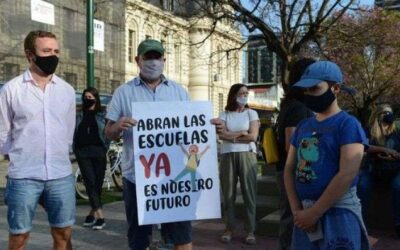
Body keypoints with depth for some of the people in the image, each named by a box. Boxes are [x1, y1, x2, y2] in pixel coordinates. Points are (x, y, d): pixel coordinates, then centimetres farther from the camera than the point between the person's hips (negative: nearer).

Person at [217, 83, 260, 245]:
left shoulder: (251, 113, 7)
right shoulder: (224, 114, 9)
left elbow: (253, 136, -5)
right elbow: (222, 135, -6)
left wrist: (231, 136, -4)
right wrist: (241, 133, -8)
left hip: (247, 155, -1)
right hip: (227, 156, 1)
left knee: (249, 193, -2)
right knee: (228, 193, 2)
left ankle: (250, 230, 4)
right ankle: (229, 228, 11)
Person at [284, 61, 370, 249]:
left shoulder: (348, 124, -8)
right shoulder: (303, 126, 11)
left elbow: (347, 175, -17)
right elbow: (289, 168, 8)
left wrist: (313, 213, -15)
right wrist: (296, 210, -5)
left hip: (338, 212, -6)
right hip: (304, 213, 6)